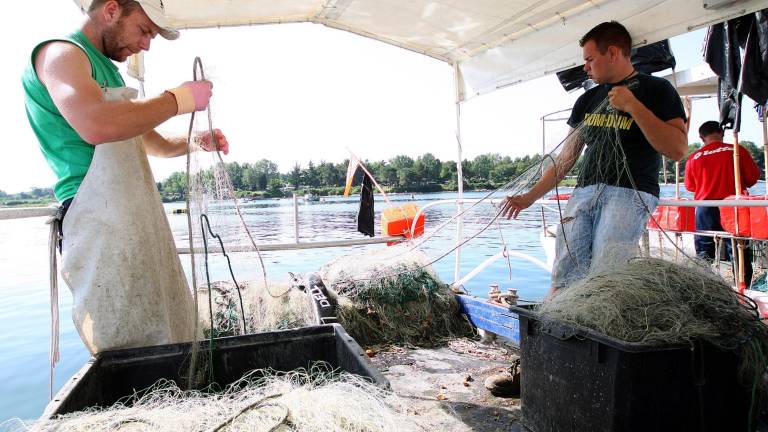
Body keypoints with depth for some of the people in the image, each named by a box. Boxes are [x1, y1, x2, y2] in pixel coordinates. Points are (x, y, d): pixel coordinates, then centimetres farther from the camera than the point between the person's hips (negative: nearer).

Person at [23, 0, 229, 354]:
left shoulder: (107, 69, 24)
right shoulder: (61, 52, -5)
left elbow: (147, 142, 33)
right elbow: (96, 126, -27)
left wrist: (194, 141, 13)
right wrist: (179, 99, -15)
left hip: (141, 218, 9)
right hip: (100, 222, -9)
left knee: (173, 334, 9)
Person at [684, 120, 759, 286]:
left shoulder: (694, 158, -2)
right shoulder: (738, 151, -5)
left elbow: (690, 186, 9)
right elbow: (753, 178, 2)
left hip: (706, 210, 1)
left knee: (704, 254, 10)